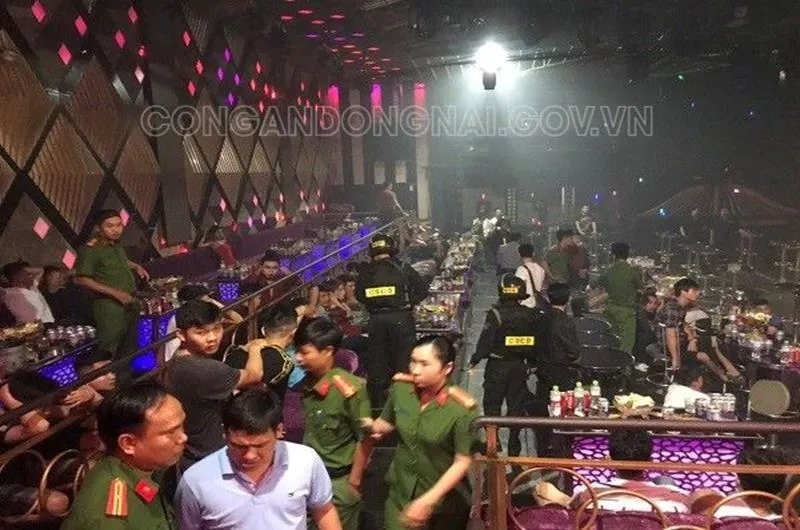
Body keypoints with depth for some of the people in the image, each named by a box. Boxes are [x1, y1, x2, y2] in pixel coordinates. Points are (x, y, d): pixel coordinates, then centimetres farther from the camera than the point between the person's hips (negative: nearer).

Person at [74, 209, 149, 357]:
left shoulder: (117, 243, 8)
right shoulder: (90, 250, -15)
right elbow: (82, 279, -19)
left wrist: (137, 267, 11)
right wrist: (115, 292, -22)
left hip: (130, 302, 8)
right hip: (109, 306, -8)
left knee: (130, 347, 19)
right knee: (107, 351, -9)